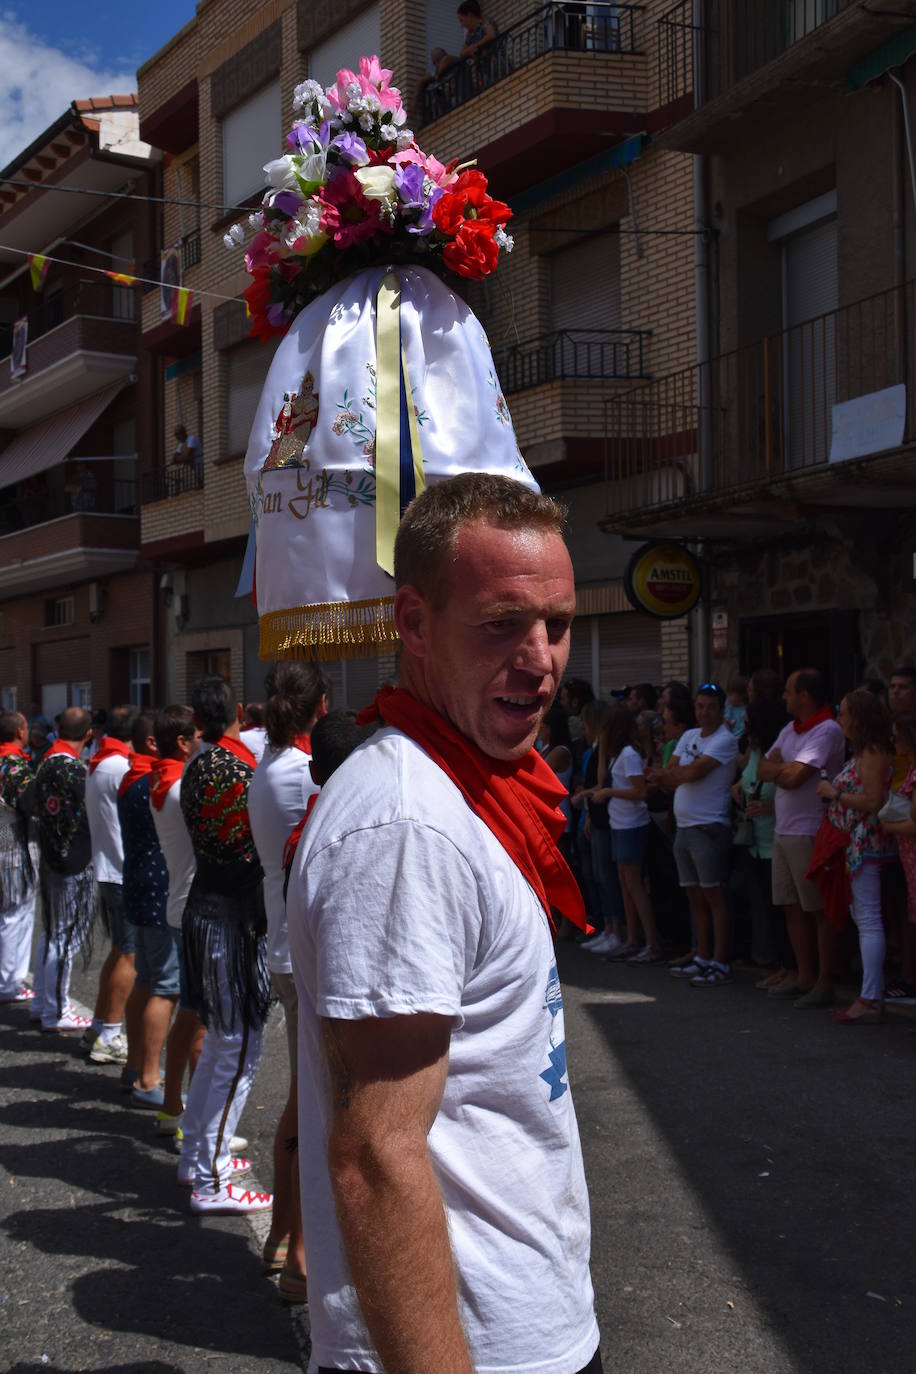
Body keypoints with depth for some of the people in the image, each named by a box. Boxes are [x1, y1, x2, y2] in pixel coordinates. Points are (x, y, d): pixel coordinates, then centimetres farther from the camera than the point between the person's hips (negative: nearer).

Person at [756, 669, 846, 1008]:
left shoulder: (827, 731, -14)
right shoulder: (790, 730, 15)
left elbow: (794, 777, -20)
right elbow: (763, 769, 13)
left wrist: (778, 766, 0)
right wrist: (785, 768, -7)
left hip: (810, 833, -9)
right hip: (783, 830, 9)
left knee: (819, 910, -3)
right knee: (793, 908, 12)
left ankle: (825, 983, 1)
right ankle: (804, 975, 21)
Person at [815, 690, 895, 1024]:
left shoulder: (873, 753, -14)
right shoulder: (863, 752, 16)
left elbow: (873, 800, -22)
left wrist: (835, 794, -13)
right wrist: (833, 791, 7)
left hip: (866, 843, -11)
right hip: (856, 843, 11)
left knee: (868, 920, -10)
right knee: (862, 918, 13)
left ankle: (870, 1000, -9)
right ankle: (874, 993, 18)